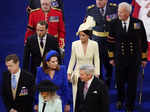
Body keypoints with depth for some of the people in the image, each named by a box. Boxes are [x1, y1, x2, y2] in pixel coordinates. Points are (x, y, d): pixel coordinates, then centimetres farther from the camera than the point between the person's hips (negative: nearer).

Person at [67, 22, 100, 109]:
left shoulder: (94, 44, -5)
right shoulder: (75, 44, -2)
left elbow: (96, 60, 1)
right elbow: (72, 60, 7)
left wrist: (96, 74, -2)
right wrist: (69, 73, 5)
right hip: (77, 73, 1)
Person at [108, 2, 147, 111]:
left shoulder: (138, 23, -7)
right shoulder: (115, 24, -5)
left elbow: (144, 41, 1)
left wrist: (144, 58, 3)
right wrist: (111, 57, 5)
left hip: (134, 59, 0)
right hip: (120, 58, 1)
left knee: (132, 83, 6)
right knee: (120, 81, 10)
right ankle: (120, 99, 41)